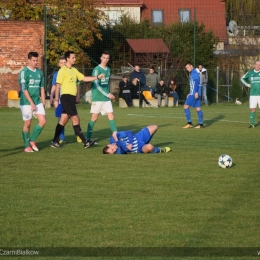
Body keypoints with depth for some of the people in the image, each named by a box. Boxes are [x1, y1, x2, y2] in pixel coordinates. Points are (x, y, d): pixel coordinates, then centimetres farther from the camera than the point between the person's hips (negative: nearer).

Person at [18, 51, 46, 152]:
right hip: (26, 102, -5)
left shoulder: (39, 72, 10)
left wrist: (43, 102, 11)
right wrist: (31, 103, -17)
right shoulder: (24, 72, -9)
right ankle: (27, 146, 12)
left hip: (37, 102, 5)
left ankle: (32, 140, 12)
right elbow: (24, 89, -14)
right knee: (27, 124, 1)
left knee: (43, 121, -6)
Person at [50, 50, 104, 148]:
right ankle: (85, 142, -7)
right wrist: (56, 99, -14)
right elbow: (57, 85, -11)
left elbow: (84, 78, 15)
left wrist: (97, 77, 5)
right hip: (66, 97, -8)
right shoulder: (63, 70, -10)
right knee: (75, 119, -8)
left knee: (63, 120, 10)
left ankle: (55, 141, 16)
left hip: (72, 98, 8)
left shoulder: (74, 70, 14)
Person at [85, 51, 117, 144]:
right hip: (97, 97, -6)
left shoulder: (108, 69, 12)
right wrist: (107, 94, -19)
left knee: (111, 116, 0)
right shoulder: (97, 69, -11)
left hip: (106, 98, 6)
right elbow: (96, 85, -17)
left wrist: (108, 94, 16)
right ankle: (88, 138, 4)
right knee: (94, 117, -3)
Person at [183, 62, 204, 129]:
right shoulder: (192, 74, 22)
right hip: (193, 93, 10)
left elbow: (196, 82, -19)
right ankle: (201, 124, 3)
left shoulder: (194, 73, -8)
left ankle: (189, 123, -9)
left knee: (186, 106, -8)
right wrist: (190, 93, 26)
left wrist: (196, 92, -26)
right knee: (197, 108, 6)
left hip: (194, 93, -10)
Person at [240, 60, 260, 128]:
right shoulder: (250, 73, 7)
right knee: (252, 109, 1)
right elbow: (242, 78, 21)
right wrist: (247, 84, 6)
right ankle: (252, 124, 10)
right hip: (253, 94, 2)